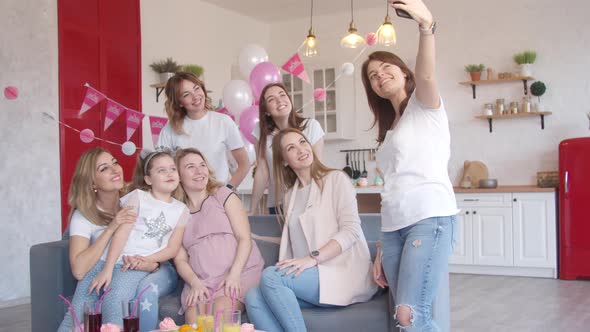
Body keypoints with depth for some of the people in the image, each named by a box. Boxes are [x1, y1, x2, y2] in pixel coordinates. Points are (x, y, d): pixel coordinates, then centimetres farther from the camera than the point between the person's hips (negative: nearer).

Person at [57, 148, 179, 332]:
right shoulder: (83, 214, -5)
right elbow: (79, 270, -20)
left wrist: (153, 262, -24)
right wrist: (111, 229, -23)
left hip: (154, 270, 0)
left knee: (146, 288, -34)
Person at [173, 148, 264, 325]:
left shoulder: (223, 195, 10)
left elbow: (244, 238, 1)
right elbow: (180, 259, 10)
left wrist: (234, 275, -14)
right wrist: (195, 282, -11)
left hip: (241, 273, -1)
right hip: (201, 281, 2)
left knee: (221, 309, -32)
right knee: (193, 315, -30)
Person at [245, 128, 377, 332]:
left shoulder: (336, 179, 3)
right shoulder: (290, 195, 20)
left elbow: (351, 230, -9)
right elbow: (293, 245, 13)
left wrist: (313, 258, -21)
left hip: (345, 275, -5)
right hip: (311, 277, 5)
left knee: (270, 276, -27)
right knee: (253, 298, -21)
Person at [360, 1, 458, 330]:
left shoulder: (425, 104, 7)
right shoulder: (389, 128, 25)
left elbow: (427, 76, -18)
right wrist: (382, 251, 14)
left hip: (431, 217, -7)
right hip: (393, 226, 7)